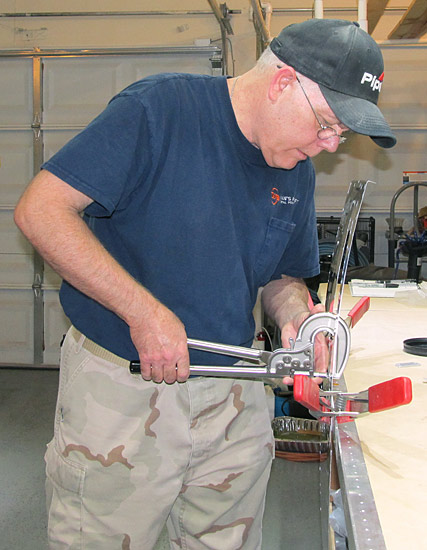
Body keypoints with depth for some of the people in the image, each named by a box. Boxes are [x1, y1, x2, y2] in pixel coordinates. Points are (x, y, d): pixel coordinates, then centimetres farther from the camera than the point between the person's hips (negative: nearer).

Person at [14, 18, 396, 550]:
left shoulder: (297, 173, 6)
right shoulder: (158, 107, -15)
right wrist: (144, 311, -24)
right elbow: (41, 210, -19)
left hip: (233, 397, 6)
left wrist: (295, 314, -7)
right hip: (121, 386, -5)